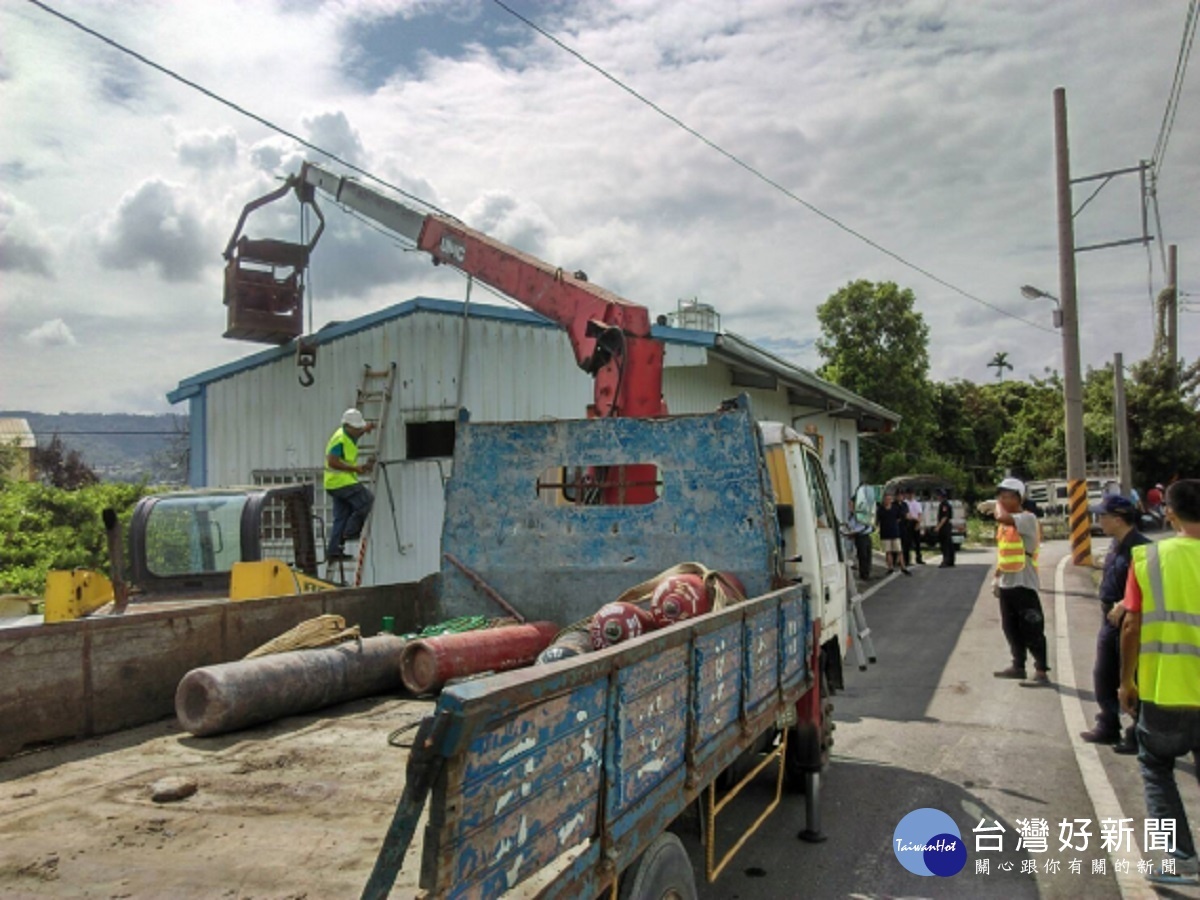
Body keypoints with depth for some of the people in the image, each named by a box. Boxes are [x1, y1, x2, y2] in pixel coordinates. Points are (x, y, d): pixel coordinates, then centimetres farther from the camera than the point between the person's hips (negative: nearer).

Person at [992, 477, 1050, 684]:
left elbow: (1001, 517, -32)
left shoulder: (1027, 518, -13)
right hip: (1006, 583, 8)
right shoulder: (1005, 523, 14)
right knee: (1011, 628, 14)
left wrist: (999, 504, -12)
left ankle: (1041, 671, 3)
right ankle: (1018, 666, 24)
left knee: (1031, 630, -3)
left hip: (1023, 583, -8)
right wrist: (997, 577, 18)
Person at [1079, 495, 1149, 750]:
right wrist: (1108, 606, 14)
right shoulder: (1116, 545, 8)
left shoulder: (1141, 548, -21)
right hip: (1111, 621, 9)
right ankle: (1108, 727, 31)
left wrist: (1124, 606, -26)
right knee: (1103, 676, 17)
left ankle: (1138, 736, 16)